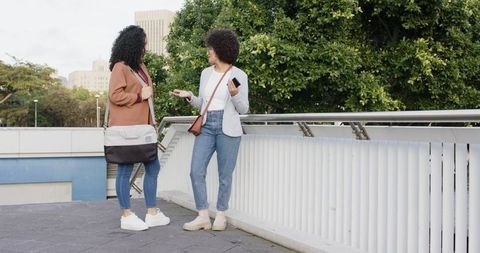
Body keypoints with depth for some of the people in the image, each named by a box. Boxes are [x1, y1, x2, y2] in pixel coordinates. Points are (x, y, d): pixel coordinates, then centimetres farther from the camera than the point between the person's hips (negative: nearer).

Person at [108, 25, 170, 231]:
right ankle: (126, 216, 11)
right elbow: (115, 95, -17)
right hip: (125, 128, -9)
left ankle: (152, 213, 19)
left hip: (142, 127, 9)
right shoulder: (120, 67, -9)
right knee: (125, 170, 0)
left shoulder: (140, 66, 17)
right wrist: (139, 96, -13)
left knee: (153, 167, 10)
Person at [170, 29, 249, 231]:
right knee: (196, 171, -4)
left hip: (228, 129, -4)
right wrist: (189, 96, -1)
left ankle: (220, 216, 19)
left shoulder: (239, 75, -3)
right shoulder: (206, 73, 11)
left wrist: (235, 93, -20)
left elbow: (243, 109, -3)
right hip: (206, 127, 5)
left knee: (225, 175, 3)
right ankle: (203, 217, 6)